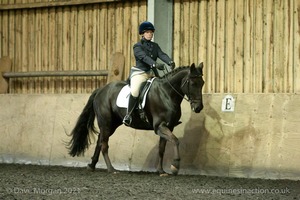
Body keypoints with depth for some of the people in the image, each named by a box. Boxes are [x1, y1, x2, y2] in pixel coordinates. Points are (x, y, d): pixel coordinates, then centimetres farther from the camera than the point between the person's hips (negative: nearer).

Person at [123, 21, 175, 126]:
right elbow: (144, 57, -23)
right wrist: (155, 64, -40)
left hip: (152, 74, 7)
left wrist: (170, 62, -26)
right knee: (134, 91, -32)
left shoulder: (155, 46, 13)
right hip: (139, 73, -7)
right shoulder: (137, 46, -5)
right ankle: (128, 115, -20)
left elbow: (162, 55, -5)